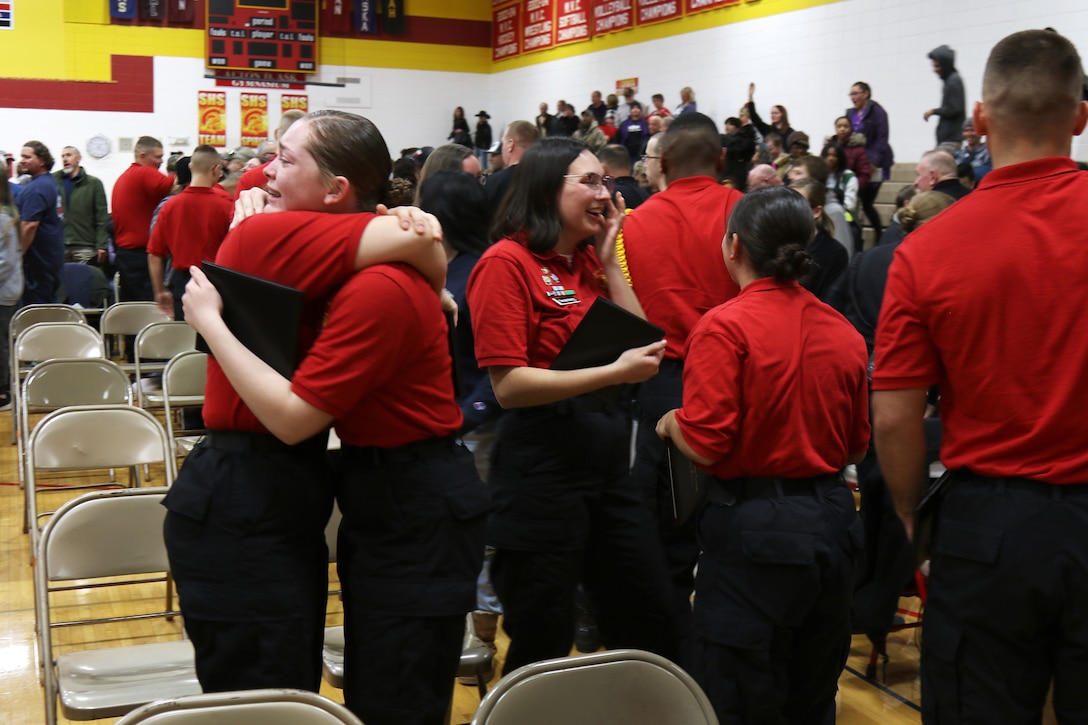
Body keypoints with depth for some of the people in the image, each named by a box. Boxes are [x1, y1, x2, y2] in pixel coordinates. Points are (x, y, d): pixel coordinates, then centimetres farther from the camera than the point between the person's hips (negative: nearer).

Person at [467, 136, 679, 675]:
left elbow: (637, 342, 9)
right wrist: (614, 372, -22)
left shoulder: (586, 260, 10)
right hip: (542, 466, -7)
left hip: (605, 458, 8)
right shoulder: (507, 262, -12)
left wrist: (608, 259, 5)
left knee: (652, 630, 17)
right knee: (543, 652, 7)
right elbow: (508, 384, -18)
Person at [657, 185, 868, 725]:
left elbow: (706, 447, -19)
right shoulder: (842, 331, 3)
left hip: (754, 526, -6)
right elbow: (856, 444, 12)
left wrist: (671, 422, 1)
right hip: (831, 521, 6)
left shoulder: (724, 327, -15)